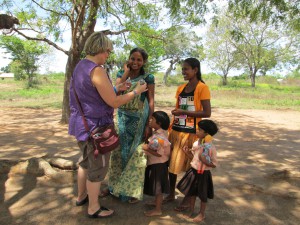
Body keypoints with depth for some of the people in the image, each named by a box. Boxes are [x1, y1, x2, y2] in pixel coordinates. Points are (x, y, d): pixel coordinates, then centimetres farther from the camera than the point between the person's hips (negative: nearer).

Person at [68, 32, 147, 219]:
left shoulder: (81, 66, 8)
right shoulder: (97, 70, -22)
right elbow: (114, 102, -20)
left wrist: (115, 88, 13)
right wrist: (136, 92, -8)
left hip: (82, 123, 10)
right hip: (95, 126, -10)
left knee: (86, 161, 25)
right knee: (97, 167, 7)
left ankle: (82, 196, 43)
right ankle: (94, 208, 25)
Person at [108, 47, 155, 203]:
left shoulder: (148, 78, -2)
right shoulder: (121, 74, 7)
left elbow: (151, 101, -5)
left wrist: (149, 125, -11)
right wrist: (126, 72, -8)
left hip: (139, 120, -3)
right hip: (122, 118, 3)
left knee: (135, 153, 5)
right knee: (120, 152, 10)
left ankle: (132, 190, 22)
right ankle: (117, 185, 31)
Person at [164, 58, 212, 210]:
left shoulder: (202, 88, -9)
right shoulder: (180, 88, 11)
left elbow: (207, 113, -15)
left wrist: (184, 112, -20)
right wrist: (170, 129, 12)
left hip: (191, 133, -6)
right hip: (176, 131, 6)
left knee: (189, 165, 5)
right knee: (171, 163, 12)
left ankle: (187, 199, 22)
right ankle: (171, 194, 30)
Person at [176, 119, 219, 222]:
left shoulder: (211, 147, -21)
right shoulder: (196, 143, -3)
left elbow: (214, 164, -15)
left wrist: (205, 161, -30)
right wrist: (187, 152, -6)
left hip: (203, 174, -6)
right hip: (193, 171, 6)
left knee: (203, 195, 13)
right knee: (191, 192, 20)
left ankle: (202, 214, 35)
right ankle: (191, 210, 41)